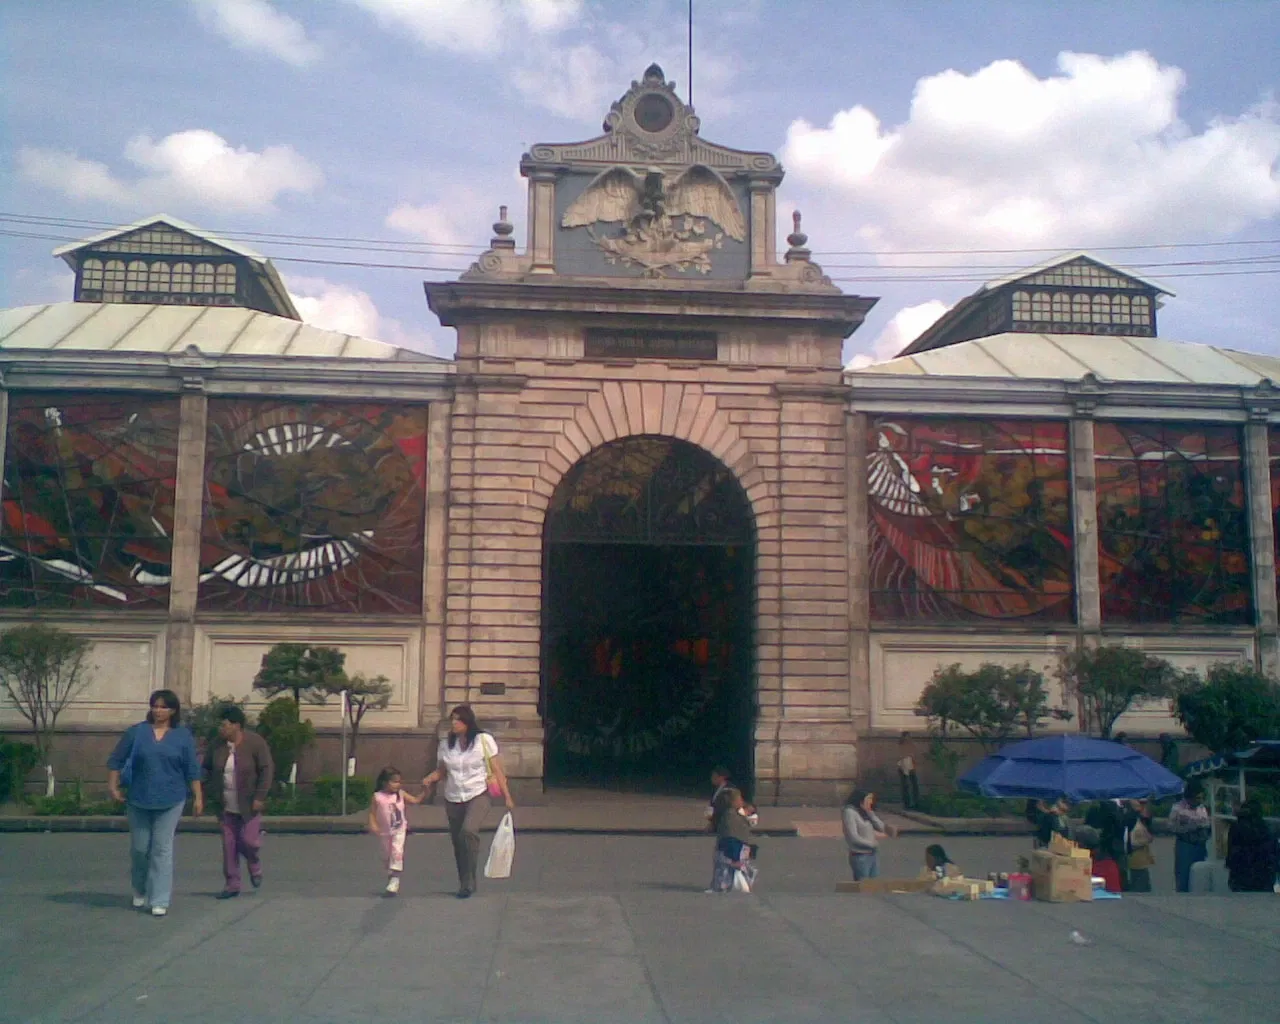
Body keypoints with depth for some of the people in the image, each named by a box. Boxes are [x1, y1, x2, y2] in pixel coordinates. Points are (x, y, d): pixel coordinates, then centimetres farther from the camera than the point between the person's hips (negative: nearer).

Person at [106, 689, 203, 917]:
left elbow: (192, 770, 4)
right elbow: (115, 760, 7)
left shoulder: (183, 736, 2)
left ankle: (160, 901, 2)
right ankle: (140, 891, 33)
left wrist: (198, 797, 1)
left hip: (170, 801, -1)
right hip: (138, 800, 1)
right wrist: (112, 786, -2)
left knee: (162, 849, -2)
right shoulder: (136, 732, 3)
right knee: (139, 848, 9)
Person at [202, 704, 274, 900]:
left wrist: (260, 797, -16)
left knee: (248, 840, -6)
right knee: (228, 844, 5)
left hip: (249, 805, -4)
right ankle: (232, 885, 14)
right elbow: (206, 769, 10)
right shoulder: (217, 745, 0)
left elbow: (267, 770, -11)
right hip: (226, 806, 4)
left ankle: (255, 866, 26)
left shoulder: (256, 743, -13)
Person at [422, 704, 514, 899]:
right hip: (453, 799, 5)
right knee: (458, 841, 7)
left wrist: (507, 797, -6)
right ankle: (466, 884, 24)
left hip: (477, 796, -5)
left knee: (468, 831, -27)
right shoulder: (446, 745, 7)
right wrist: (430, 778, -9)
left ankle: (468, 882, -18)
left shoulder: (484, 740, -4)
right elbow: (442, 770, 14)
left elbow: (497, 770, -2)